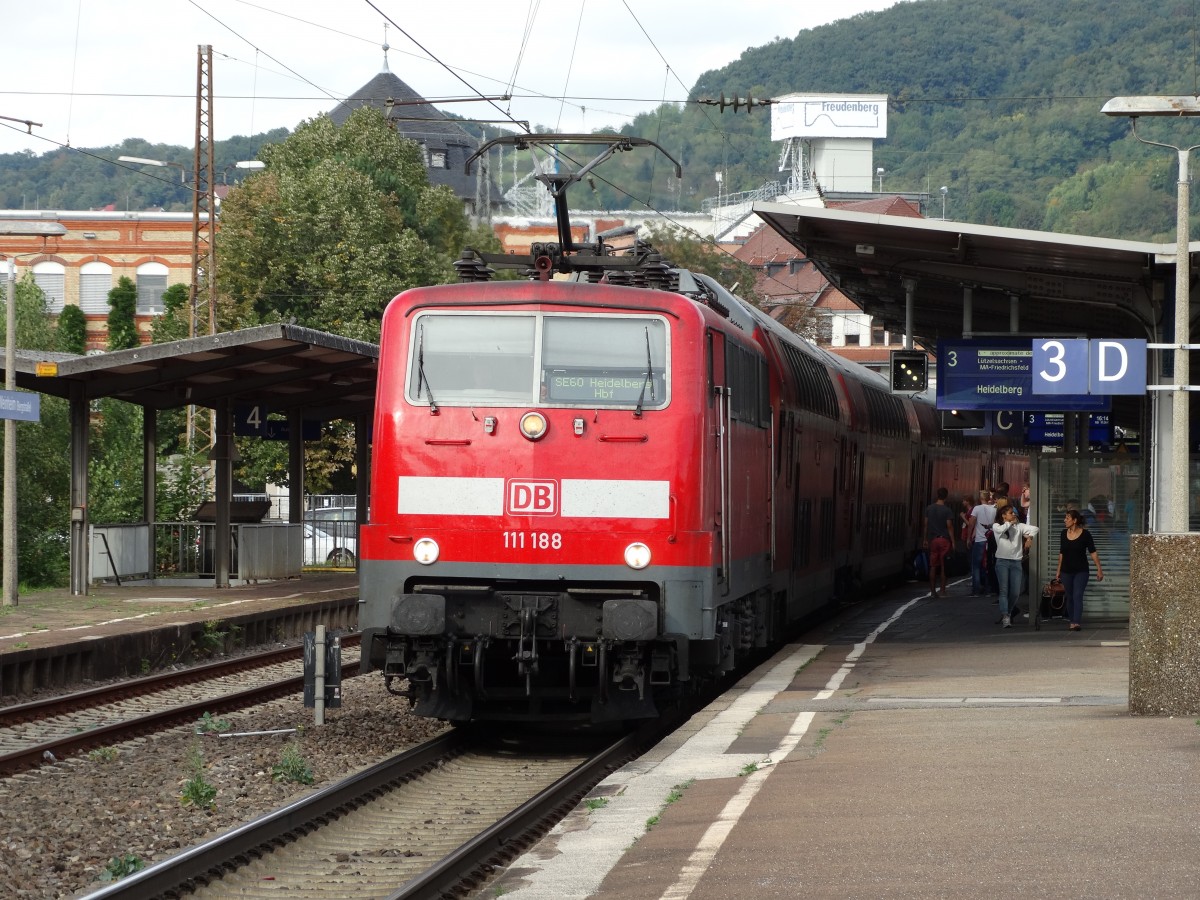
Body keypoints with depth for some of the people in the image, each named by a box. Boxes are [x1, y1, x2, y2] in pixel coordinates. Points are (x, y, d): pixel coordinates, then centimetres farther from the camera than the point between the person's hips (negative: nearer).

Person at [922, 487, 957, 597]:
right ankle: (943, 591, 2)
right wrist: (953, 542, -4)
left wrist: (926, 539, 14)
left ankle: (933, 591, 6)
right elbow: (949, 526, -9)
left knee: (933, 566, 7)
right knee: (943, 567, 2)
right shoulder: (947, 510, -9)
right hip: (944, 540, -3)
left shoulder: (929, 508, 3)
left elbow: (926, 525, 6)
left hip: (932, 539, 3)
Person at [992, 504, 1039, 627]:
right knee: (1004, 590, -12)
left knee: (1015, 592, 1)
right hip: (1002, 561, -3)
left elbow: (1034, 528, 5)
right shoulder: (996, 526, 5)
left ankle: (1009, 612, 24)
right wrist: (1011, 523, -1)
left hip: (1016, 562, 3)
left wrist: (1030, 537, -13)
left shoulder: (1019, 526, 12)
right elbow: (1001, 529, -17)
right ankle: (1005, 617, -18)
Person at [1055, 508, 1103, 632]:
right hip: (1066, 571, 4)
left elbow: (1093, 552, -5)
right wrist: (1058, 570, 16)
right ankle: (1072, 621, 17)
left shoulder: (1085, 534, -8)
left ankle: (1076, 623, -21)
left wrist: (1099, 569, -6)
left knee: (1077, 596, -14)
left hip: (1081, 571, -4)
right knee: (1070, 597, 8)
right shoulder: (1064, 534, 5)